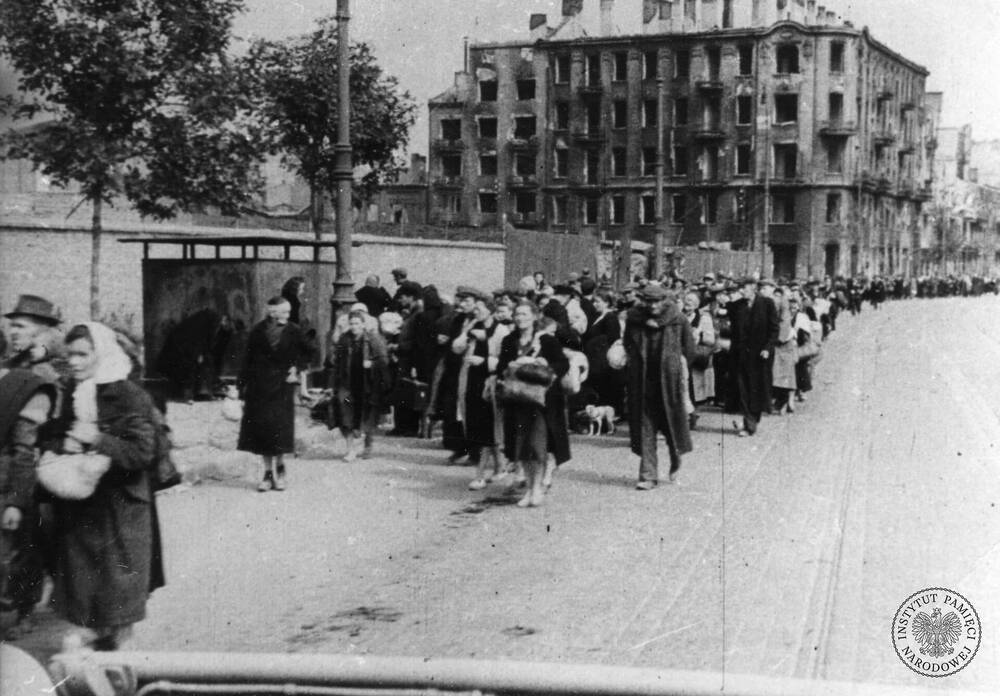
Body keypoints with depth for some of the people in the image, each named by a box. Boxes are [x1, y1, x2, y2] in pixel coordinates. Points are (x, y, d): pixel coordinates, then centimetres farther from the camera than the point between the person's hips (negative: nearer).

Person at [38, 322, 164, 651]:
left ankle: (118, 633, 17)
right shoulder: (70, 393, 6)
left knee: (117, 568, 2)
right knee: (78, 561, 11)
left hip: (119, 503, -6)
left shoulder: (130, 396, -14)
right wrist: (63, 445, -9)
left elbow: (143, 452, -17)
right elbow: (49, 438, 13)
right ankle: (90, 626, 26)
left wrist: (98, 440, -24)